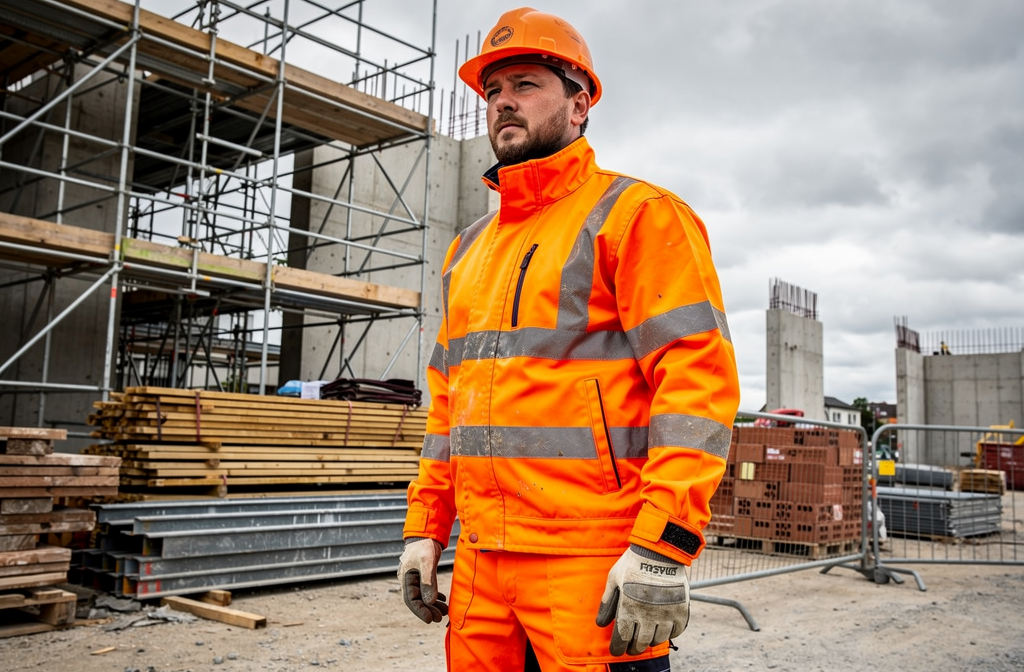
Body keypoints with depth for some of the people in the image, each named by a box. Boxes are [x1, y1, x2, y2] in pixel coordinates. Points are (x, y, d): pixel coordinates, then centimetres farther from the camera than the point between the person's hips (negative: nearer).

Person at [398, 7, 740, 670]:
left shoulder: (636, 215, -3)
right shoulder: (469, 248, 19)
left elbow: (698, 379, -13)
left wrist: (663, 545, -20)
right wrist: (424, 528, 15)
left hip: (597, 568, -6)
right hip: (480, 563, 7)